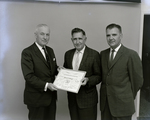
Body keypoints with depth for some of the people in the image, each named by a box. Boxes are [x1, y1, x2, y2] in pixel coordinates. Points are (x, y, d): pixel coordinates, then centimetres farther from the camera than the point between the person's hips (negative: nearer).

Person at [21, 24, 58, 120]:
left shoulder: (50, 50, 10)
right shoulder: (27, 52, -13)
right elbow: (28, 76, -19)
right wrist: (45, 85, -27)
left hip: (51, 96, 7)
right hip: (36, 97, -6)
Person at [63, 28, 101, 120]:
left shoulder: (94, 54, -9)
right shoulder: (68, 54, 7)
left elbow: (98, 76, -5)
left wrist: (88, 80, -23)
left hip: (87, 98, -4)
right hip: (72, 97, 5)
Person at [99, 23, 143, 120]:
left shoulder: (131, 55, -11)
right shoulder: (102, 54, 7)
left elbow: (137, 80, -6)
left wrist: (129, 97, 3)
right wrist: (107, 91, 7)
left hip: (122, 104, -5)